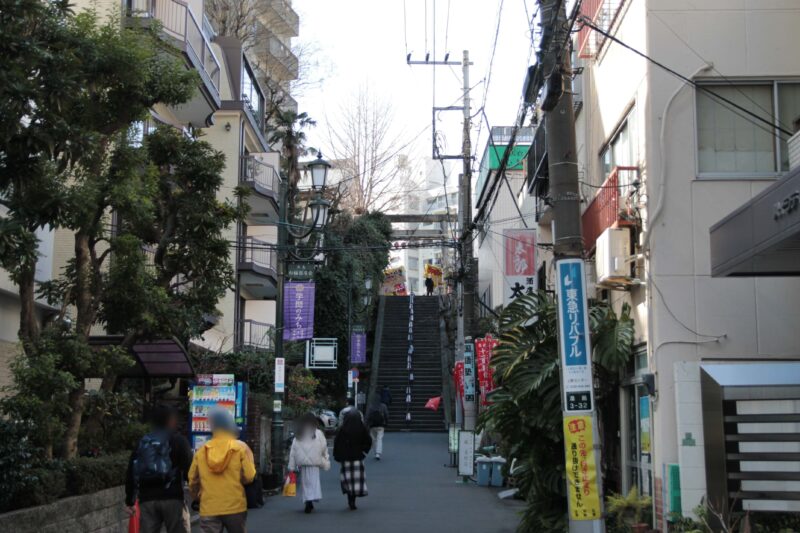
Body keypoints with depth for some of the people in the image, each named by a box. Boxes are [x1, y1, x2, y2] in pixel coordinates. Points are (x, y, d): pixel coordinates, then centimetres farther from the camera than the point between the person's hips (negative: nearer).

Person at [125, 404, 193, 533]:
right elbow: (189, 469, -7)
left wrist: (130, 501, 21)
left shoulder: (142, 442, 16)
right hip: (172, 498, -4)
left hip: (147, 499, 4)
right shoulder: (178, 440, 3)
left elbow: (131, 473, 15)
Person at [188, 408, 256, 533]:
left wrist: (197, 497, 26)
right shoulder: (241, 448, -3)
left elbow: (193, 479, 8)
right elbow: (249, 476, -9)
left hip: (208, 509, 1)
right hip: (235, 507, -1)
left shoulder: (201, 451, 4)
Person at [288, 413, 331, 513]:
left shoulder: (297, 436, 9)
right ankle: (310, 501, -18)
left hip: (302, 463, 3)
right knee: (314, 481, -3)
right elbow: (324, 448, 1)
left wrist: (292, 466, 8)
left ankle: (308, 502, 10)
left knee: (305, 482, 12)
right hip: (314, 463, -3)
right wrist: (326, 463, 11)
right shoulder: (318, 434, -1)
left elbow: (292, 452, 6)